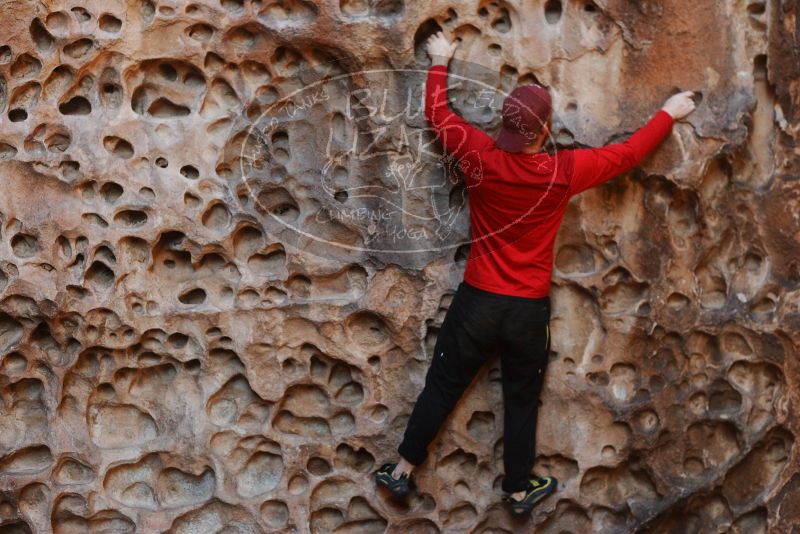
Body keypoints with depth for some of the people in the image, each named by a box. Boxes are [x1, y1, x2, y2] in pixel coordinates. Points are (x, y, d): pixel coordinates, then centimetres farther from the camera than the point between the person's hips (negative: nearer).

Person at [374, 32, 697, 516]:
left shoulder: (480, 158, -13)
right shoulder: (565, 171, -15)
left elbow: (437, 113, 4)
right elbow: (628, 154, 0)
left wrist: (440, 63, 20)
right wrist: (668, 114, 15)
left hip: (478, 301, 1)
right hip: (529, 310, -1)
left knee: (442, 387, 14)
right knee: (522, 400, 16)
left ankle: (403, 470, 23)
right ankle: (519, 489, 30)